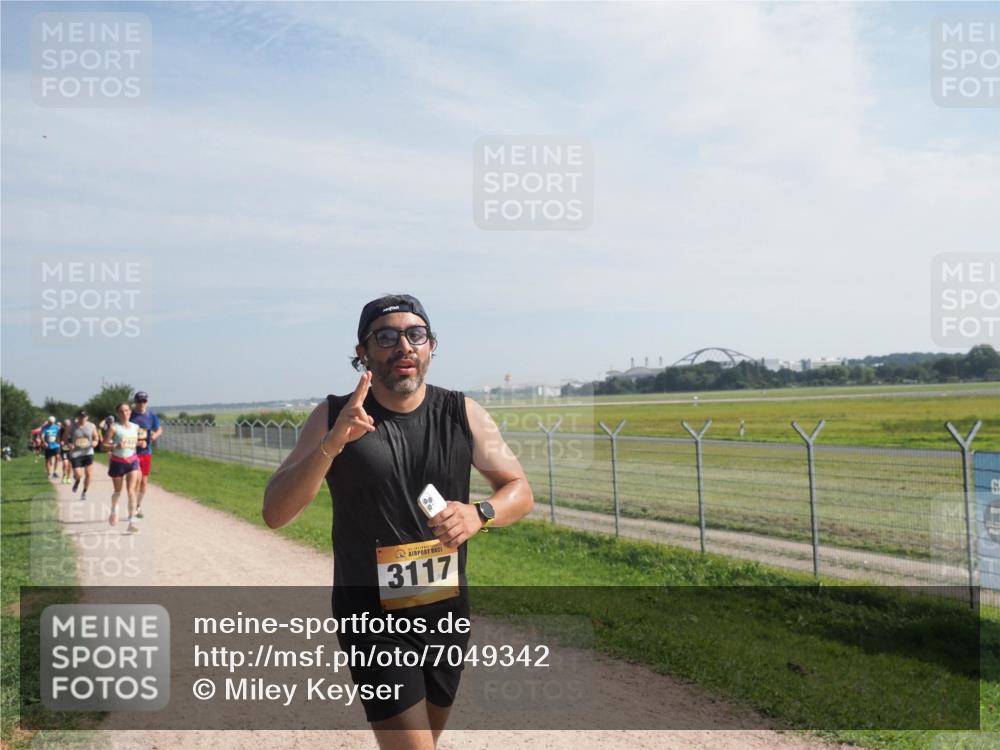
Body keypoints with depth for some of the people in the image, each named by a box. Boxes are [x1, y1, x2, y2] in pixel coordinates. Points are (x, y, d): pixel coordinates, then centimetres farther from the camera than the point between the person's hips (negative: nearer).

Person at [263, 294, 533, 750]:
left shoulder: (463, 414, -4)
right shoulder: (333, 418, -9)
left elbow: (520, 491, 3)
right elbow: (274, 513, -14)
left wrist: (479, 514, -19)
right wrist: (332, 443, -29)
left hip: (448, 614, 4)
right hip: (373, 621, -3)